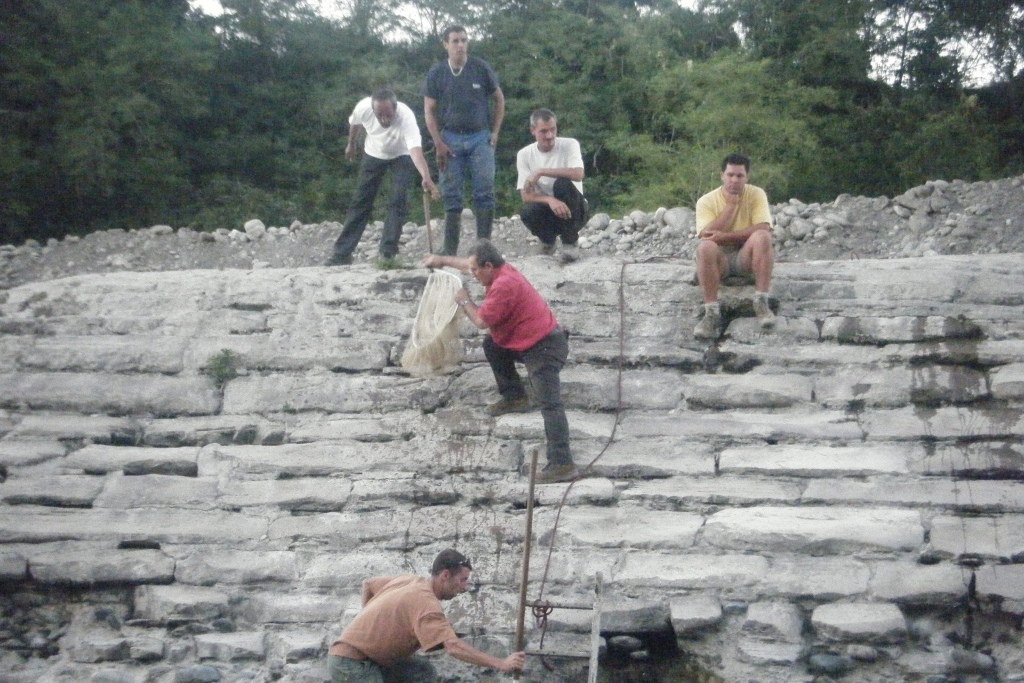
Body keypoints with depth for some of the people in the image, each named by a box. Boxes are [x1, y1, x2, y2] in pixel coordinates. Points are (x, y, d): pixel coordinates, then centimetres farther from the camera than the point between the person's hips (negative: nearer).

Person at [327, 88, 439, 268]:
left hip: (401, 156, -3)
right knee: (360, 202, 4)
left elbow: (416, 150, -57)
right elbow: (354, 123, -5)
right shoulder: (363, 108, -32)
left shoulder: (406, 117, -42)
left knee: (398, 201, -17)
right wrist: (351, 144, 13)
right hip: (373, 154, 3)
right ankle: (342, 253, 9)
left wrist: (426, 178, -73)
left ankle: (388, 252, -8)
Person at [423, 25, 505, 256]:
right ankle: (450, 250, 2)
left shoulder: (481, 68, 1)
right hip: (450, 138, 0)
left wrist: (495, 132, 4)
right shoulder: (436, 73, 2)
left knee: (485, 192, -7)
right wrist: (438, 143, -4)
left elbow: (499, 100, 11)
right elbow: (429, 110, 5)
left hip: (480, 137, 0)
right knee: (451, 195, 0)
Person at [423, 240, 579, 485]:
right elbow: (470, 264, 29)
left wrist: (465, 301, 1)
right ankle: (515, 397, 30)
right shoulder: (500, 271, 8)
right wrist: (442, 260, 38)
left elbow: (481, 321, -16)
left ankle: (563, 465, -27)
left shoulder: (504, 285, -23)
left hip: (544, 348, -11)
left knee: (549, 403, -19)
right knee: (491, 344, 24)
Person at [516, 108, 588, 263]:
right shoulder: (524, 154, -4)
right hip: (546, 210, 1)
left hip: (572, 211, -1)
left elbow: (578, 174, -29)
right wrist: (550, 200, -33)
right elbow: (526, 196, -13)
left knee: (562, 183, -31)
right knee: (527, 212, -33)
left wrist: (541, 172, -27)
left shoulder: (569, 145, -9)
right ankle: (548, 239, 2)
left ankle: (570, 243, -17)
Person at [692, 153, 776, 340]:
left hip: (746, 256, 0)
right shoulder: (706, 201, -3)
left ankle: (761, 302, -29)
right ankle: (712, 313, -34)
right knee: (705, 247, -34)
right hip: (720, 258, 0)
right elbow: (707, 236, -17)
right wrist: (731, 205, -17)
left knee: (762, 237, -30)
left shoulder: (756, 194, -2)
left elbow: (763, 228, -17)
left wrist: (725, 236, -23)